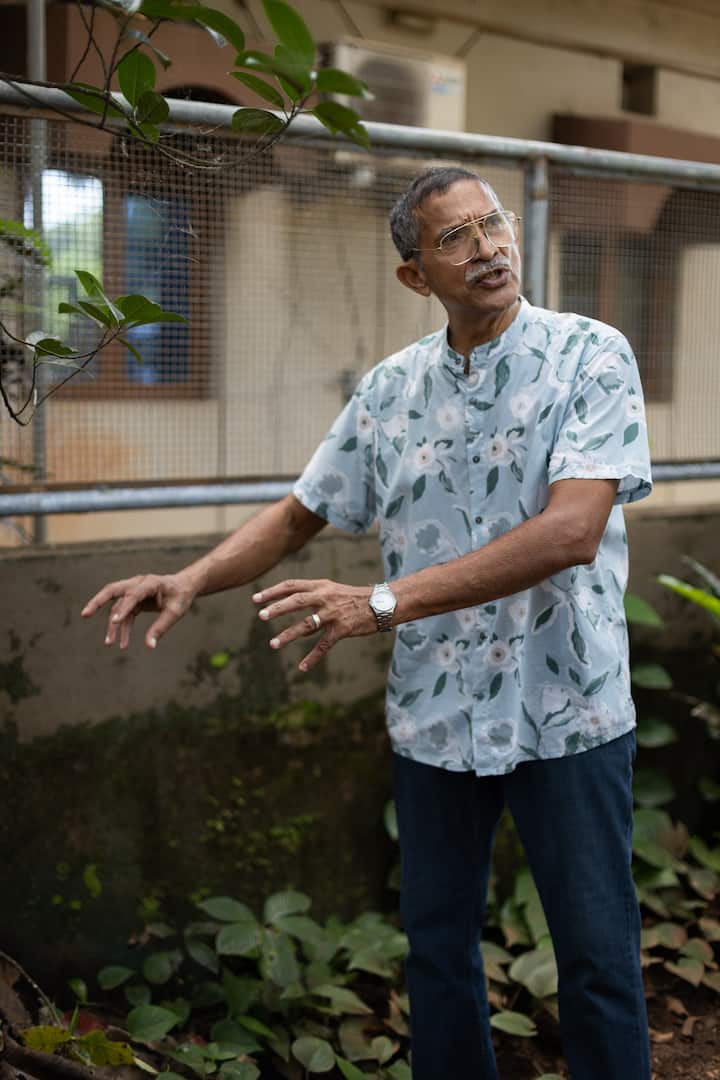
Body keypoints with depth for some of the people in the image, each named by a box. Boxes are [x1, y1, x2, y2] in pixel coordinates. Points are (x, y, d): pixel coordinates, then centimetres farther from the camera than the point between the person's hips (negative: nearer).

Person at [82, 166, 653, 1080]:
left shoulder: (592, 357, -11)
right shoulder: (390, 390, 4)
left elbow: (573, 530, -23)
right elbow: (299, 515, 10)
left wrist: (386, 602, -28)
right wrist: (191, 580, -9)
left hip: (566, 710, -4)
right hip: (434, 715, 4)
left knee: (597, 960, 7)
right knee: (437, 944, 16)